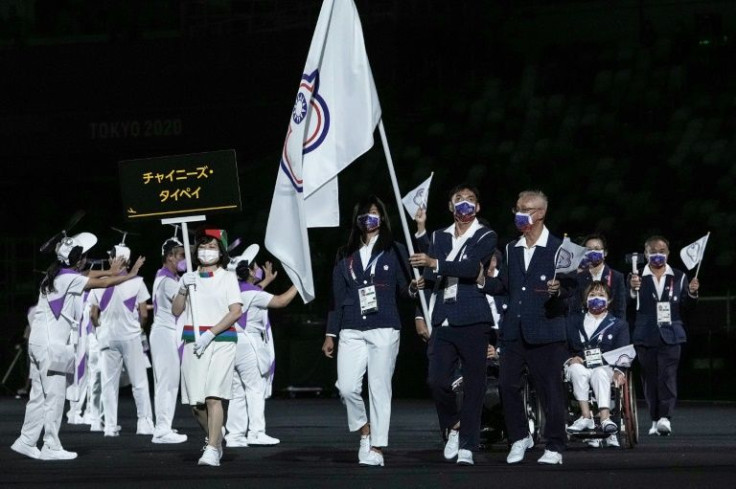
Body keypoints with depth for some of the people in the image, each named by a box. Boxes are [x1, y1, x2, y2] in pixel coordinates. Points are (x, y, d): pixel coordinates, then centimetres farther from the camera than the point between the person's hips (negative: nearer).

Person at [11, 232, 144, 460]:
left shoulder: (56, 274, 13)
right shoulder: (69, 278, -12)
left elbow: (88, 275, 30)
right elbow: (103, 283, -6)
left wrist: (111, 271, 39)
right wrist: (130, 275, 7)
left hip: (38, 341, 9)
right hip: (51, 344, -9)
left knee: (39, 395, 12)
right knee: (54, 396, -4)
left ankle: (26, 441, 13)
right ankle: (51, 447, -1)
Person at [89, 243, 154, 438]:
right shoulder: (136, 282, -7)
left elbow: (93, 314, 1)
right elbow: (144, 313, -7)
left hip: (107, 338, 2)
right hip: (131, 337, -2)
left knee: (109, 383, 6)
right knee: (139, 382, 5)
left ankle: (110, 426, 4)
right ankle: (145, 422, 3)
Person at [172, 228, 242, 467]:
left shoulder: (228, 277, 4)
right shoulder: (190, 278, 15)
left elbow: (236, 311, -5)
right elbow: (176, 311, 13)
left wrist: (210, 334, -14)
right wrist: (183, 290, -5)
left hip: (221, 341, -4)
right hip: (193, 343, 4)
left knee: (213, 396, -17)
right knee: (195, 402, 4)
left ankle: (212, 450, -21)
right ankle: (216, 440, 26)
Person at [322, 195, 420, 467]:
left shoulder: (394, 250, 8)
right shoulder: (345, 255, 14)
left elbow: (403, 289, 6)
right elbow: (337, 297, 15)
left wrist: (413, 288, -18)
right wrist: (331, 334, 11)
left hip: (383, 329, -2)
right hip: (351, 330, 2)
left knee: (379, 388, -4)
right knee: (347, 386, -9)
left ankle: (376, 449, -1)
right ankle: (364, 430, 16)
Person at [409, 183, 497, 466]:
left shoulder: (486, 237, 1)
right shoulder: (439, 237, 17)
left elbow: (471, 268, -18)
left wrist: (434, 263, -28)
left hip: (473, 320, -4)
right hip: (443, 321, 4)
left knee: (473, 384, -2)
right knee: (436, 380, -8)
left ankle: (467, 446, 3)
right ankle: (453, 425, 17)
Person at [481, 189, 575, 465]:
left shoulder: (557, 249, -2)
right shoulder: (511, 249, 16)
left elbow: (571, 287, -6)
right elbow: (504, 286, 17)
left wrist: (559, 290, -27)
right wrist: (483, 283, 2)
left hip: (545, 331, -5)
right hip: (514, 330, 5)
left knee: (550, 389, -1)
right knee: (507, 384, 2)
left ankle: (554, 447, 7)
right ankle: (519, 438, 18)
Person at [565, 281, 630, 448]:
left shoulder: (618, 324, 19)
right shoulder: (574, 321, 23)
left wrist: (619, 371, -15)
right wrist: (571, 358, -10)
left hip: (605, 368, -1)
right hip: (578, 364, 1)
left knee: (600, 373, -37)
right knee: (578, 370, -35)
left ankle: (605, 418, -54)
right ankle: (586, 416, -42)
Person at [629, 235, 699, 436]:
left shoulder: (678, 278, 11)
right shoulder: (637, 278, 7)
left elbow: (687, 307, 11)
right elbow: (628, 307, -1)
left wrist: (692, 294, -8)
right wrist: (633, 290, -18)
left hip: (670, 335, -1)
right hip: (646, 335, 1)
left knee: (667, 376, -13)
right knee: (650, 378, 3)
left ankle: (665, 417, -19)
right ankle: (656, 419, 10)